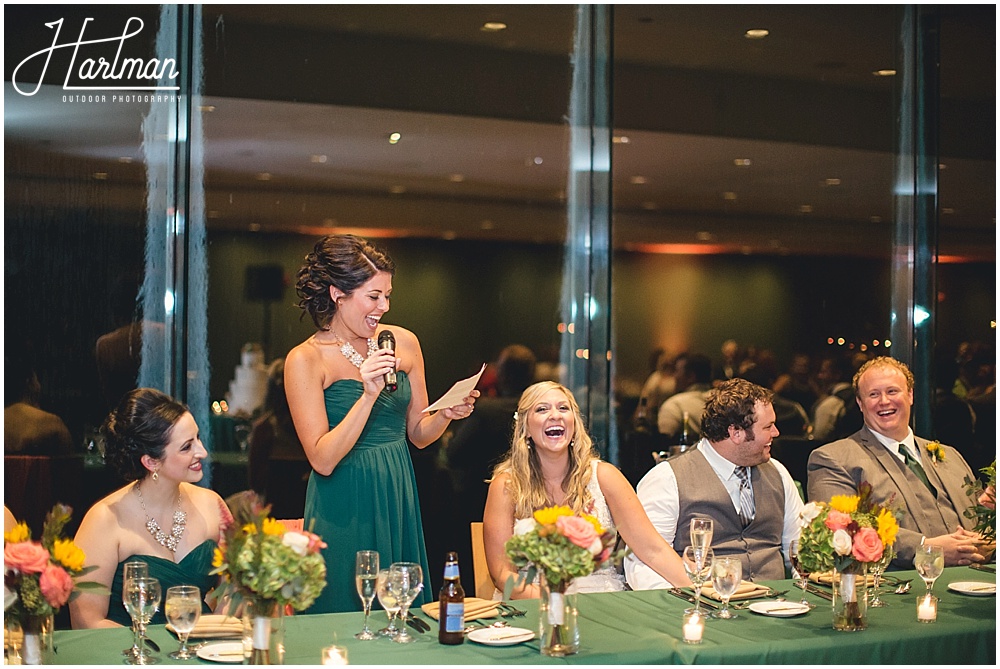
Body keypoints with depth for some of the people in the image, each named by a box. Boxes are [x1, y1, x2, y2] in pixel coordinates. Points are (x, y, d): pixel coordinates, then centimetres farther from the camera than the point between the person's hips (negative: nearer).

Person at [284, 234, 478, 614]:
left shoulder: (404, 343, 4)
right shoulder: (305, 360, -10)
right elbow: (322, 460, -16)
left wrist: (446, 414, -9)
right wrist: (368, 395, -24)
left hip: (398, 502, 5)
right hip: (344, 511, -5)